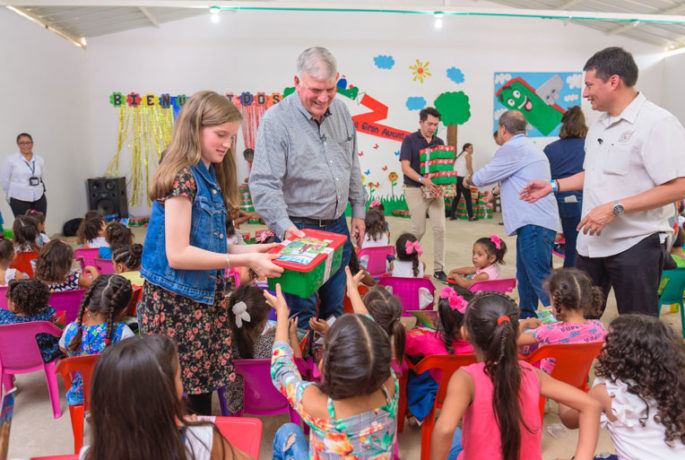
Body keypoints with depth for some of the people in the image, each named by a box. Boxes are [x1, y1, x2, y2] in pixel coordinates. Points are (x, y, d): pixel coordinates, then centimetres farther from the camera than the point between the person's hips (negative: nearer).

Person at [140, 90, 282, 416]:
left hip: (203, 300, 8)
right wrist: (243, 261, -19)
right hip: (176, 303, -8)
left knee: (202, 392, 14)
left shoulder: (208, 177, 11)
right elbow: (177, 254, -20)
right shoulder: (182, 176, -16)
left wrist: (248, 251, 1)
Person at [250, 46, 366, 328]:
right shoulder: (276, 120, -15)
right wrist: (285, 227, -34)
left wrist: (358, 211, 15)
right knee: (302, 315, 3)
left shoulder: (341, 110, 5)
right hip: (299, 230, -6)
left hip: (338, 226, 6)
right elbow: (264, 184, -21)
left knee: (335, 308, 18)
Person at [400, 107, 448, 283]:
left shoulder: (439, 142, 13)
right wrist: (423, 180, -23)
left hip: (435, 190, 5)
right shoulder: (410, 140, -2)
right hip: (415, 190, -4)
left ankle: (439, 269, 6)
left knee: (440, 228, -2)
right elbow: (405, 167, -10)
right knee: (419, 230, -1)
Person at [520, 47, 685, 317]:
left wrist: (615, 208, -27)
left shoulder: (658, 123, -16)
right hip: (592, 241, 8)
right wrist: (553, 185, 15)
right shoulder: (599, 126, 13)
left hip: (635, 243, -8)